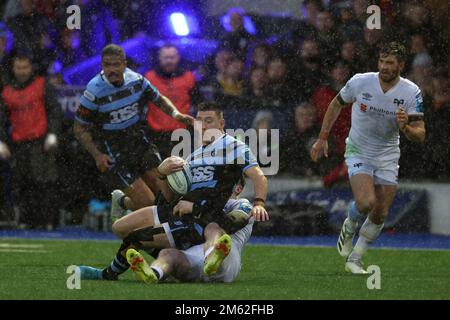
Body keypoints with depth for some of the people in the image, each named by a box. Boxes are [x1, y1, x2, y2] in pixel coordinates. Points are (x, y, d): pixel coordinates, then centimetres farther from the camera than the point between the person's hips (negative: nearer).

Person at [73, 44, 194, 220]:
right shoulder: (95, 91, -19)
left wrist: (175, 113, -7)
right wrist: (97, 155, -19)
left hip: (140, 142, 5)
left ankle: (121, 200, 28)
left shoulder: (136, 80, -6)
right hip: (114, 154, -5)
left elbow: (159, 99, 12)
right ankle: (122, 201, 23)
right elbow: (79, 128, -10)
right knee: (148, 202, -12)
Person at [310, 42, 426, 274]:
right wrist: (322, 139, 6)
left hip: (387, 156, 2)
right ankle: (349, 227, 11)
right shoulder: (360, 82, -15)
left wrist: (405, 127, -36)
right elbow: (336, 104, 5)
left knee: (380, 215, 1)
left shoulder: (411, 92, -13)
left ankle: (354, 260, 19)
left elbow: (420, 135, -13)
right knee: (366, 202, -24)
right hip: (358, 152, -2)